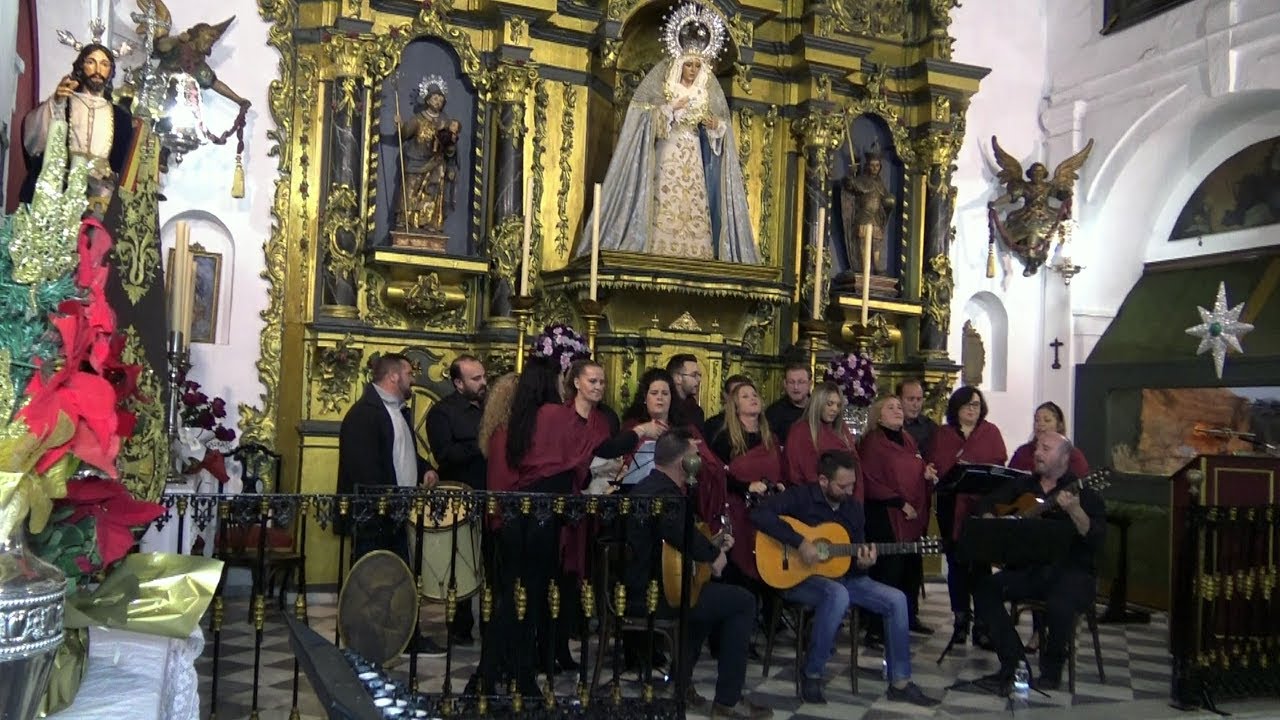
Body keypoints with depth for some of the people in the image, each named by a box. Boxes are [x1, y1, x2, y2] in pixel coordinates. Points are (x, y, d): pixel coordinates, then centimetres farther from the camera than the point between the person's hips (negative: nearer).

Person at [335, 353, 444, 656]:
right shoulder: (364, 413, -15)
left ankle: (410, 638, 24)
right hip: (372, 515, -9)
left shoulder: (401, 412, 17)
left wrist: (425, 469, 9)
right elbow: (365, 469, -23)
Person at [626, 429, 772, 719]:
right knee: (743, 602, -2)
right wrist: (713, 555, -19)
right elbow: (680, 533, -37)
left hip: (638, 588, 11)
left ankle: (679, 682, 28)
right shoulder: (664, 493, -18)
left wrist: (713, 544, 20)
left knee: (712, 594, 33)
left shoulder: (649, 487, 15)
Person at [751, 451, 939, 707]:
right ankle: (811, 675, -21)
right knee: (838, 595, -38)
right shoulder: (800, 497, -12)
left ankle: (900, 683, 3)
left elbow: (854, 565, 11)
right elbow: (760, 514, -29)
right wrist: (800, 542, -30)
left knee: (896, 599, -7)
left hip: (841, 576, 7)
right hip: (800, 578, -7)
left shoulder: (854, 507, 7)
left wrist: (862, 564, -15)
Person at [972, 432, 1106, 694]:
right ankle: (1012, 662, -11)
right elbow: (986, 504, 18)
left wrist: (1075, 510, -30)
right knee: (984, 590, -19)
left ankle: (1052, 666, -6)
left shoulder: (1084, 492, -3)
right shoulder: (1023, 485, 13)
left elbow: (1097, 540, -14)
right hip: (1028, 568, 5)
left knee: (1059, 604, -36)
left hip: (1072, 571, -5)